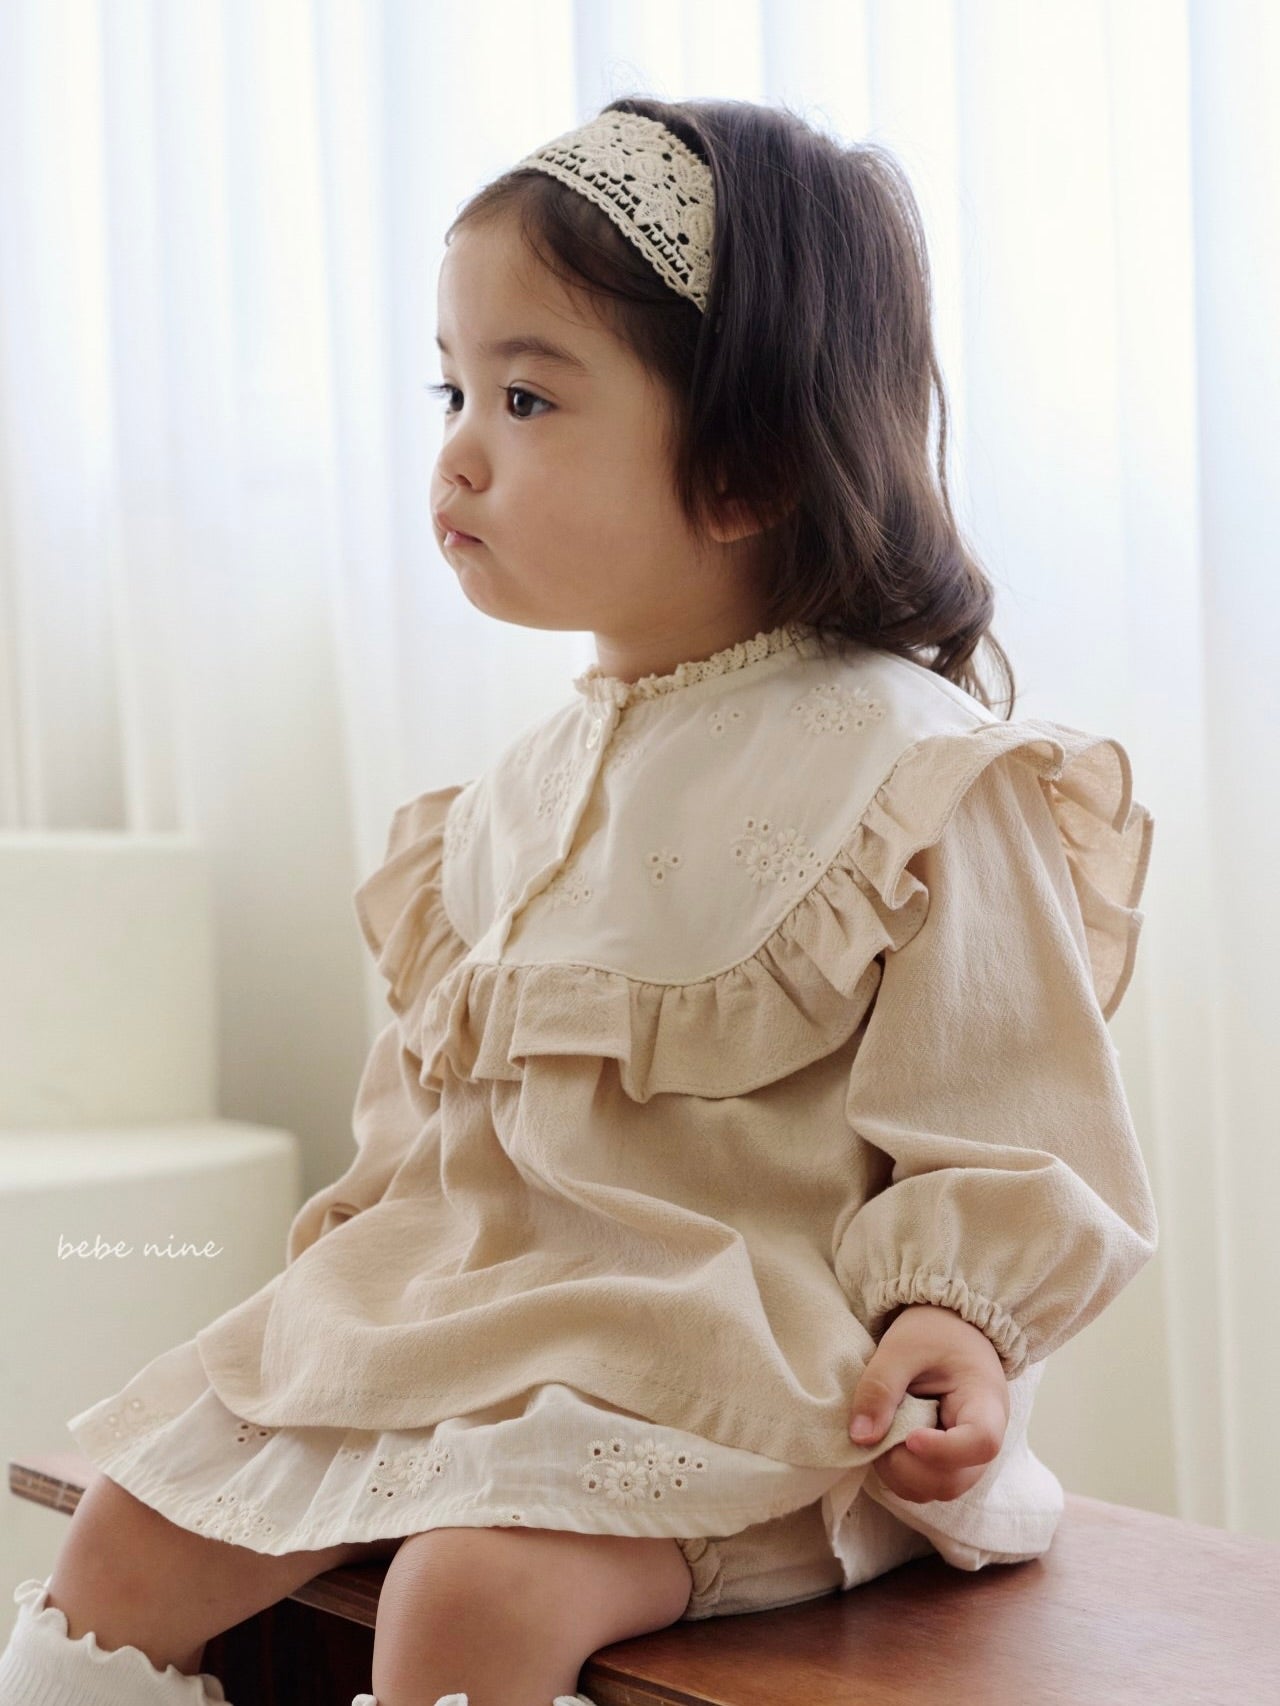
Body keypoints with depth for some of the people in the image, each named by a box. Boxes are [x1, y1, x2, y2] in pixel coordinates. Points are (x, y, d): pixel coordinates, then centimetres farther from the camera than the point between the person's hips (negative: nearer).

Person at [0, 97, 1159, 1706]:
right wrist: (355, 1230, 13)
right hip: (449, 1308, 7)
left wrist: (953, 1325, -23)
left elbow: (1005, 1126, -9)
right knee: (132, 1537, 2)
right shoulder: (528, 778, 10)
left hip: (724, 1358, -7)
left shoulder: (916, 771, -11)